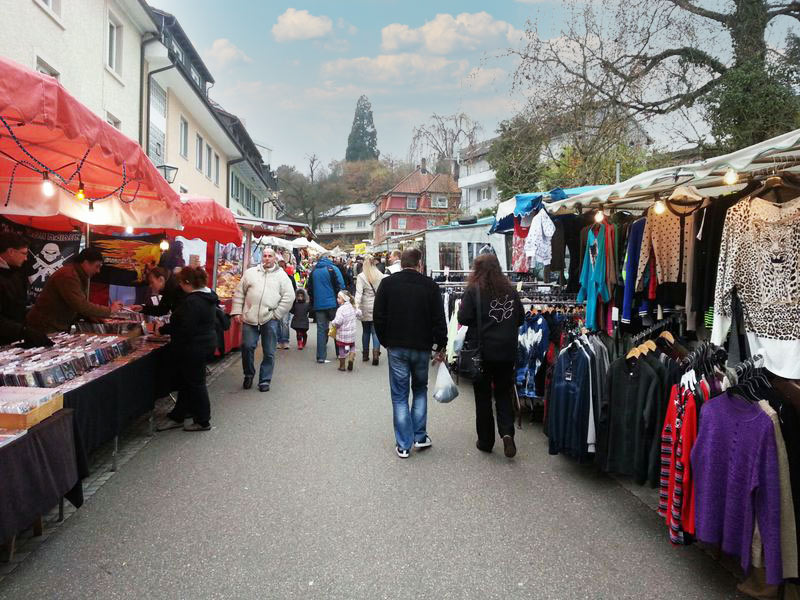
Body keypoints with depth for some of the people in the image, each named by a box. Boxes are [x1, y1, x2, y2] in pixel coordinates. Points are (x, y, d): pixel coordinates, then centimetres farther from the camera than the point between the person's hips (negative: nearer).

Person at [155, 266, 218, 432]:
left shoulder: (192, 301, -24)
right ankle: (177, 416, 28)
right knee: (186, 382, 18)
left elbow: (184, 329, -25)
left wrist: (163, 329, -11)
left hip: (194, 349, -10)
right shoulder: (208, 297, 7)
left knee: (195, 383, 4)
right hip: (206, 343, 10)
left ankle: (203, 421, 16)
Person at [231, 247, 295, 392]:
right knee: (247, 346, 0)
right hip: (250, 318, 1)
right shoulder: (250, 272, 11)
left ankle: (265, 380, 15)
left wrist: (277, 314, -6)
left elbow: (289, 296, -1)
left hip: (270, 319, -1)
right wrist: (237, 311, 4)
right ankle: (249, 375, 23)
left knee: (269, 352, 3)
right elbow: (239, 293, 12)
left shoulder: (282, 275, 5)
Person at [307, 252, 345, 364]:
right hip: (332, 304, -3)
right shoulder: (333, 269, -6)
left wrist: (313, 303, 20)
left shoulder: (313, 271, 7)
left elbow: (310, 290, 12)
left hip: (318, 305, 3)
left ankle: (321, 357, 4)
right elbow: (340, 286, -9)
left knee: (321, 330, 6)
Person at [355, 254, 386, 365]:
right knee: (376, 331, 2)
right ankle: (376, 354, -11)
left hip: (366, 308, -1)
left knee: (366, 331, 14)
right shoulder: (380, 275, -1)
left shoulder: (361, 277, -8)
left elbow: (359, 293, -16)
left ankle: (365, 354, 22)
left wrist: (356, 305, -19)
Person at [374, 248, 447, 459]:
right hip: (422, 347, 1)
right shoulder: (430, 285, -3)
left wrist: (385, 341, 11)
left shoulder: (387, 283, -2)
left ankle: (403, 445, 8)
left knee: (400, 396, 7)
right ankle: (420, 437, 19)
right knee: (420, 390, 20)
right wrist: (441, 346, 6)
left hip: (396, 348, 0)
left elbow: (378, 316, -1)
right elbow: (439, 320, -4)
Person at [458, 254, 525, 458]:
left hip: (481, 351, -3)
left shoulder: (473, 290, -11)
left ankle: (485, 441, 17)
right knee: (504, 393, 15)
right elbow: (521, 318, 9)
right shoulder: (511, 290, 1)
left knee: (483, 397, 9)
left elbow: (464, 318, -14)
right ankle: (507, 431, -5)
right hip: (507, 351, 3)